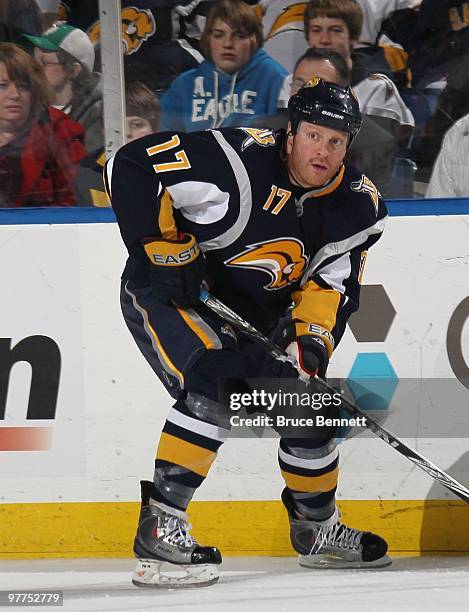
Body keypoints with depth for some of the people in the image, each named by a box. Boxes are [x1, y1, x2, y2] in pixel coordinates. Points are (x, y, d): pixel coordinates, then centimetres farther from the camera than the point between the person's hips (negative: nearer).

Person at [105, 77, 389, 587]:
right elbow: (130, 166, -28)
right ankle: (160, 526, -26)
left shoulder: (358, 207, -8)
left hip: (251, 316, 7)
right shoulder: (238, 160, -28)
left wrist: (313, 335, -22)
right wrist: (162, 250, -26)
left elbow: (334, 281, -2)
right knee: (216, 385, -30)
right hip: (165, 296, -7)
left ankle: (317, 529, 31)